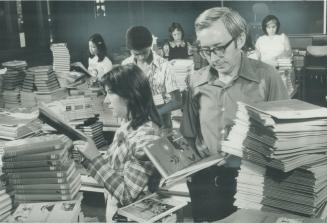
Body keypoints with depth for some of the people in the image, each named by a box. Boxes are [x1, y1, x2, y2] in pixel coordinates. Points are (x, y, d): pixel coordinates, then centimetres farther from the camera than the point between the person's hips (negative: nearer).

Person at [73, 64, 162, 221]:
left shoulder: (145, 137, -27)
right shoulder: (129, 124, -1)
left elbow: (128, 195, -24)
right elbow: (115, 163, 5)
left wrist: (95, 157, -23)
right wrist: (86, 153, -6)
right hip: (115, 208, 7)